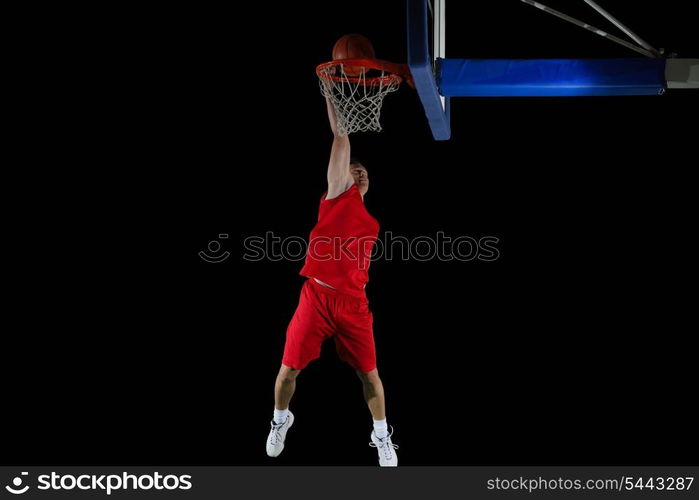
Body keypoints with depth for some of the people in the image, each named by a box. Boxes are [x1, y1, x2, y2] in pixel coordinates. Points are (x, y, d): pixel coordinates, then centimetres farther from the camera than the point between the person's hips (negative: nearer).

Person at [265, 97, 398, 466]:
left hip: (353, 302, 3)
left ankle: (381, 436, 22)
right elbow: (340, 140, 0)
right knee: (289, 369, 0)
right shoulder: (337, 195, 6)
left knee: (369, 373, 3)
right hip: (316, 296, -3)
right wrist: (333, 95, -2)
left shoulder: (372, 224, 18)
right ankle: (281, 420, 28)